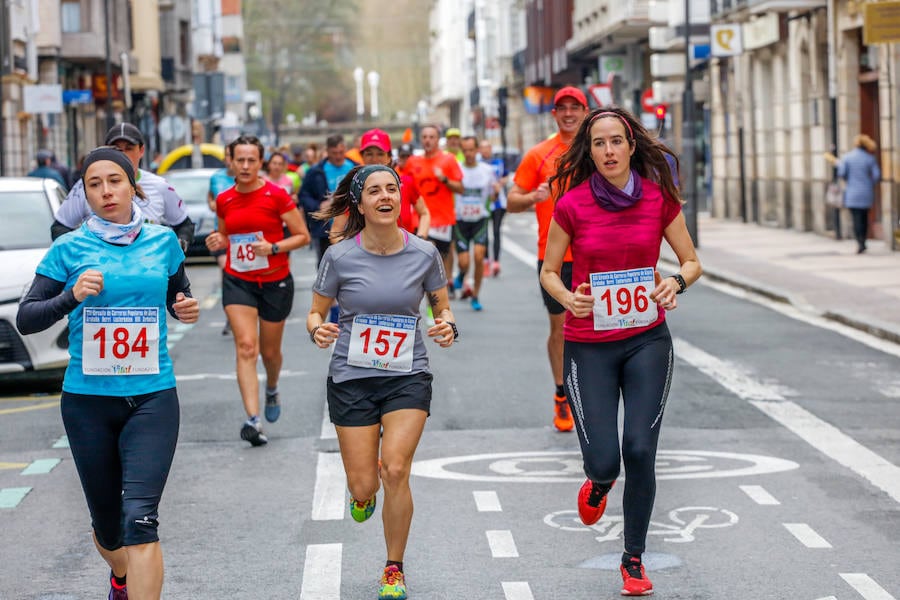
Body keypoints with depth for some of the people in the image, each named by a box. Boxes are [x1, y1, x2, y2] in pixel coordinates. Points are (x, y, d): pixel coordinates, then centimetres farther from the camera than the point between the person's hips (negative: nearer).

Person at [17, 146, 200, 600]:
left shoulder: (163, 241, 4)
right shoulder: (69, 249, -1)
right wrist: (71, 296, -19)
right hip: (88, 399, 0)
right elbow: (25, 320, -2)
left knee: (140, 519, -16)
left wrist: (185, 309, -1)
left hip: (152, 398, 0)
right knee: (106, 521, 13)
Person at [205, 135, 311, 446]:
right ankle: (253, 419, -24)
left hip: (275, 282, -2)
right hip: (237, 281, 2)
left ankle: (272, 390, 48)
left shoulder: (276, 196, -9)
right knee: (245, 346, -16)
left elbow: (303, 236, -5)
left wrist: (273, 248, -21)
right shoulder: (224, 200, 3)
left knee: (270, 351, 12)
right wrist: (218, 243, -4)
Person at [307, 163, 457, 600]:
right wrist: (317, 331, -18)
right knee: (363, 486, -2)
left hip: (408, 377, 0)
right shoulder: (340, 257, -6)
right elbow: (316, 313, 4)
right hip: (352, 379, 0)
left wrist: (447, 327, -12)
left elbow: (442, 308, 10)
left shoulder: (423, 254, -3)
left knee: (394, 469, -19)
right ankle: (364, 493, 41)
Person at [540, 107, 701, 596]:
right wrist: (567, 298, -18)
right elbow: (548, 271, 3)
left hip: (647, 340, 1)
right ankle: (599, 485, 34)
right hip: (589, 346, -1)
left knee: (640, 450, -7)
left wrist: (677, 281, -16)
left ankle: (634, 559, 13)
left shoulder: (659, 197, -3)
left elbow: (692, 262, 7)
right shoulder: (572, 204, -8)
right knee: (603, 460, -7)